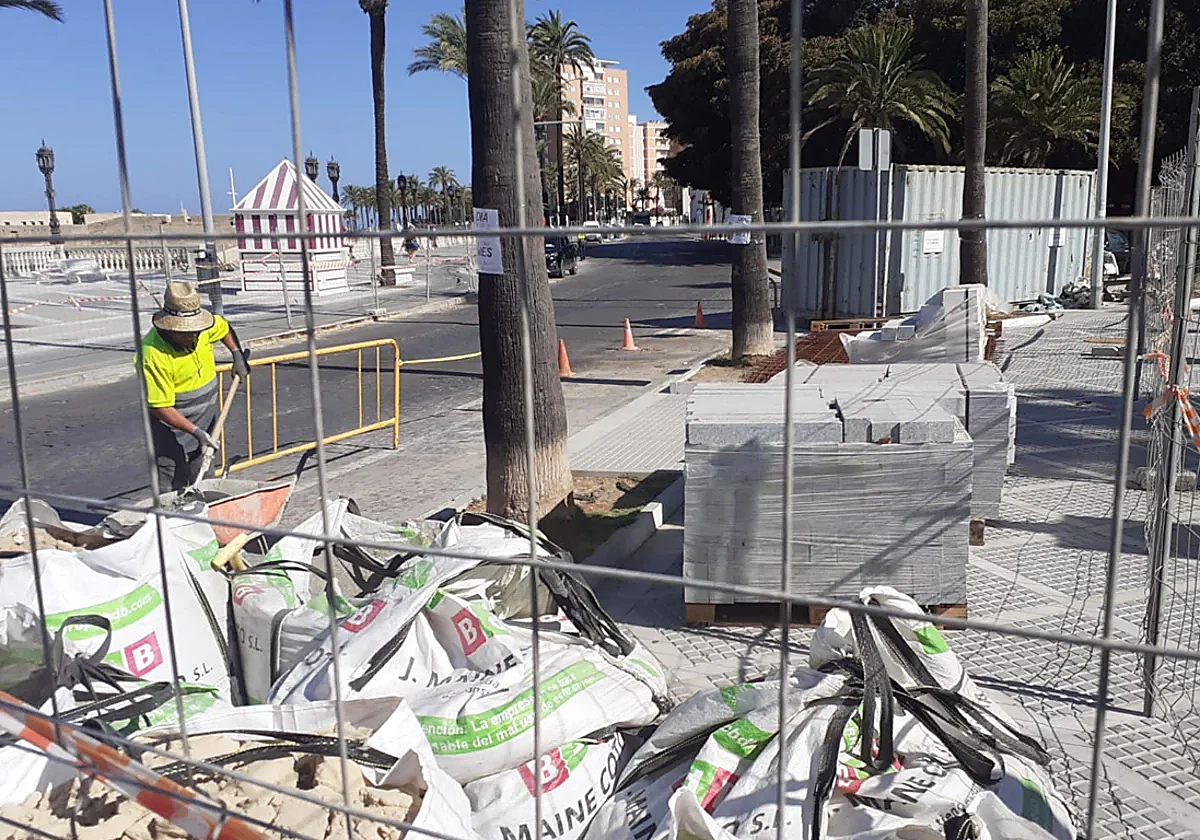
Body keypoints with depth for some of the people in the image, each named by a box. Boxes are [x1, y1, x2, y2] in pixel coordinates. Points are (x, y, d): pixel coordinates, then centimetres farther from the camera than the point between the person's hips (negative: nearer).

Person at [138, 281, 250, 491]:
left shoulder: (202, 328, -11)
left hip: (206, 418, 7)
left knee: (201, 481, 17)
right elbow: (160, 407, -26)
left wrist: (238, 355, 7)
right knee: (171, 487, -9)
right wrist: (195, 431, -29)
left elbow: (224, 328, 17)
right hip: (172, 425, -7)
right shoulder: (153, 354, -30)